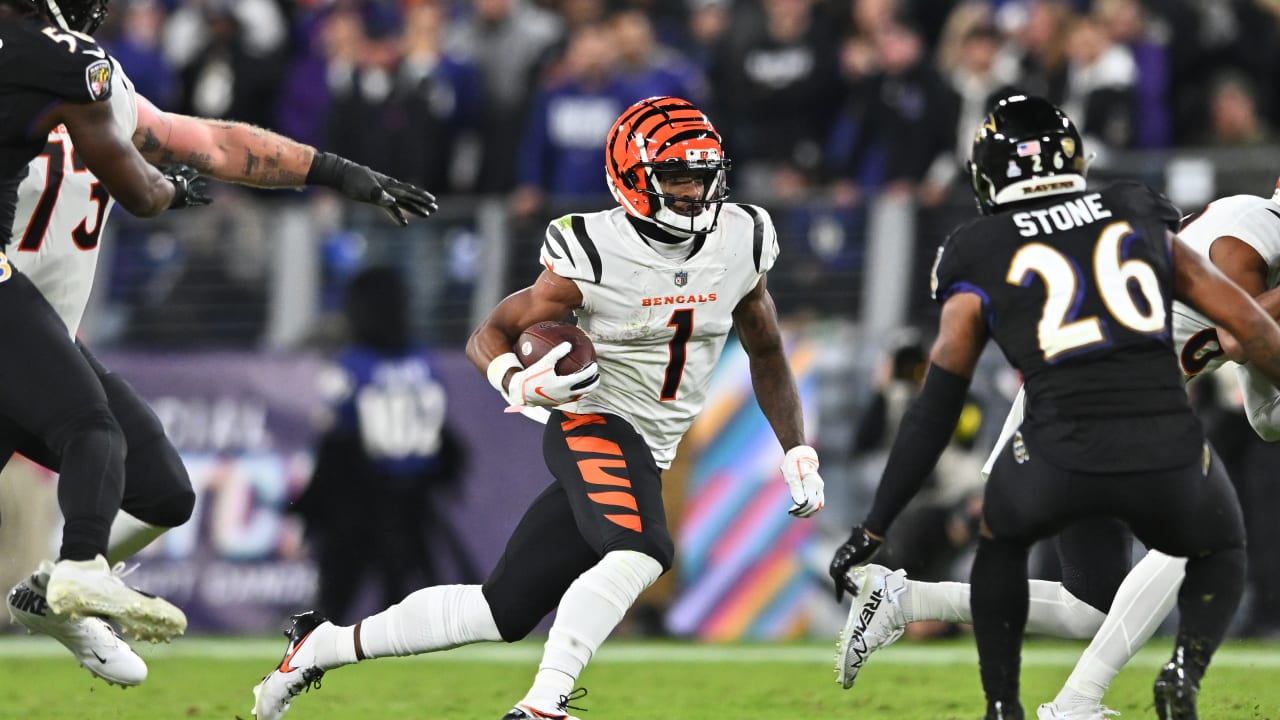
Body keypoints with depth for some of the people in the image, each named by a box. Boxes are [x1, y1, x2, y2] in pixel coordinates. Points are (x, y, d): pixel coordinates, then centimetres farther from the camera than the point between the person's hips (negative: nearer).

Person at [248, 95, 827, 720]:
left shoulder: (741, 242, -1)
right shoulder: (594, 257, -16)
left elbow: (767, 353, 15)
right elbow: (489, 335, -7)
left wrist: (797, 451, 11)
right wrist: (518, 384, -29)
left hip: (649, 456, 6)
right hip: (592, 426, -6)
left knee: (501, 610, 6)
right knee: (639, 552, -35)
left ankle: (323, 646, 18)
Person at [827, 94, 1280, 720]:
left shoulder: (980, 263, 14)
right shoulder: (1143, 225, 19)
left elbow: (934, 415, 14)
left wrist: (872, 530, 21)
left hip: (1062, 455, 0)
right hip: (1168, 451, 1)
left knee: (1002, 539, 34)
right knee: (1221, 551, 31)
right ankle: (1187, 664, 2)